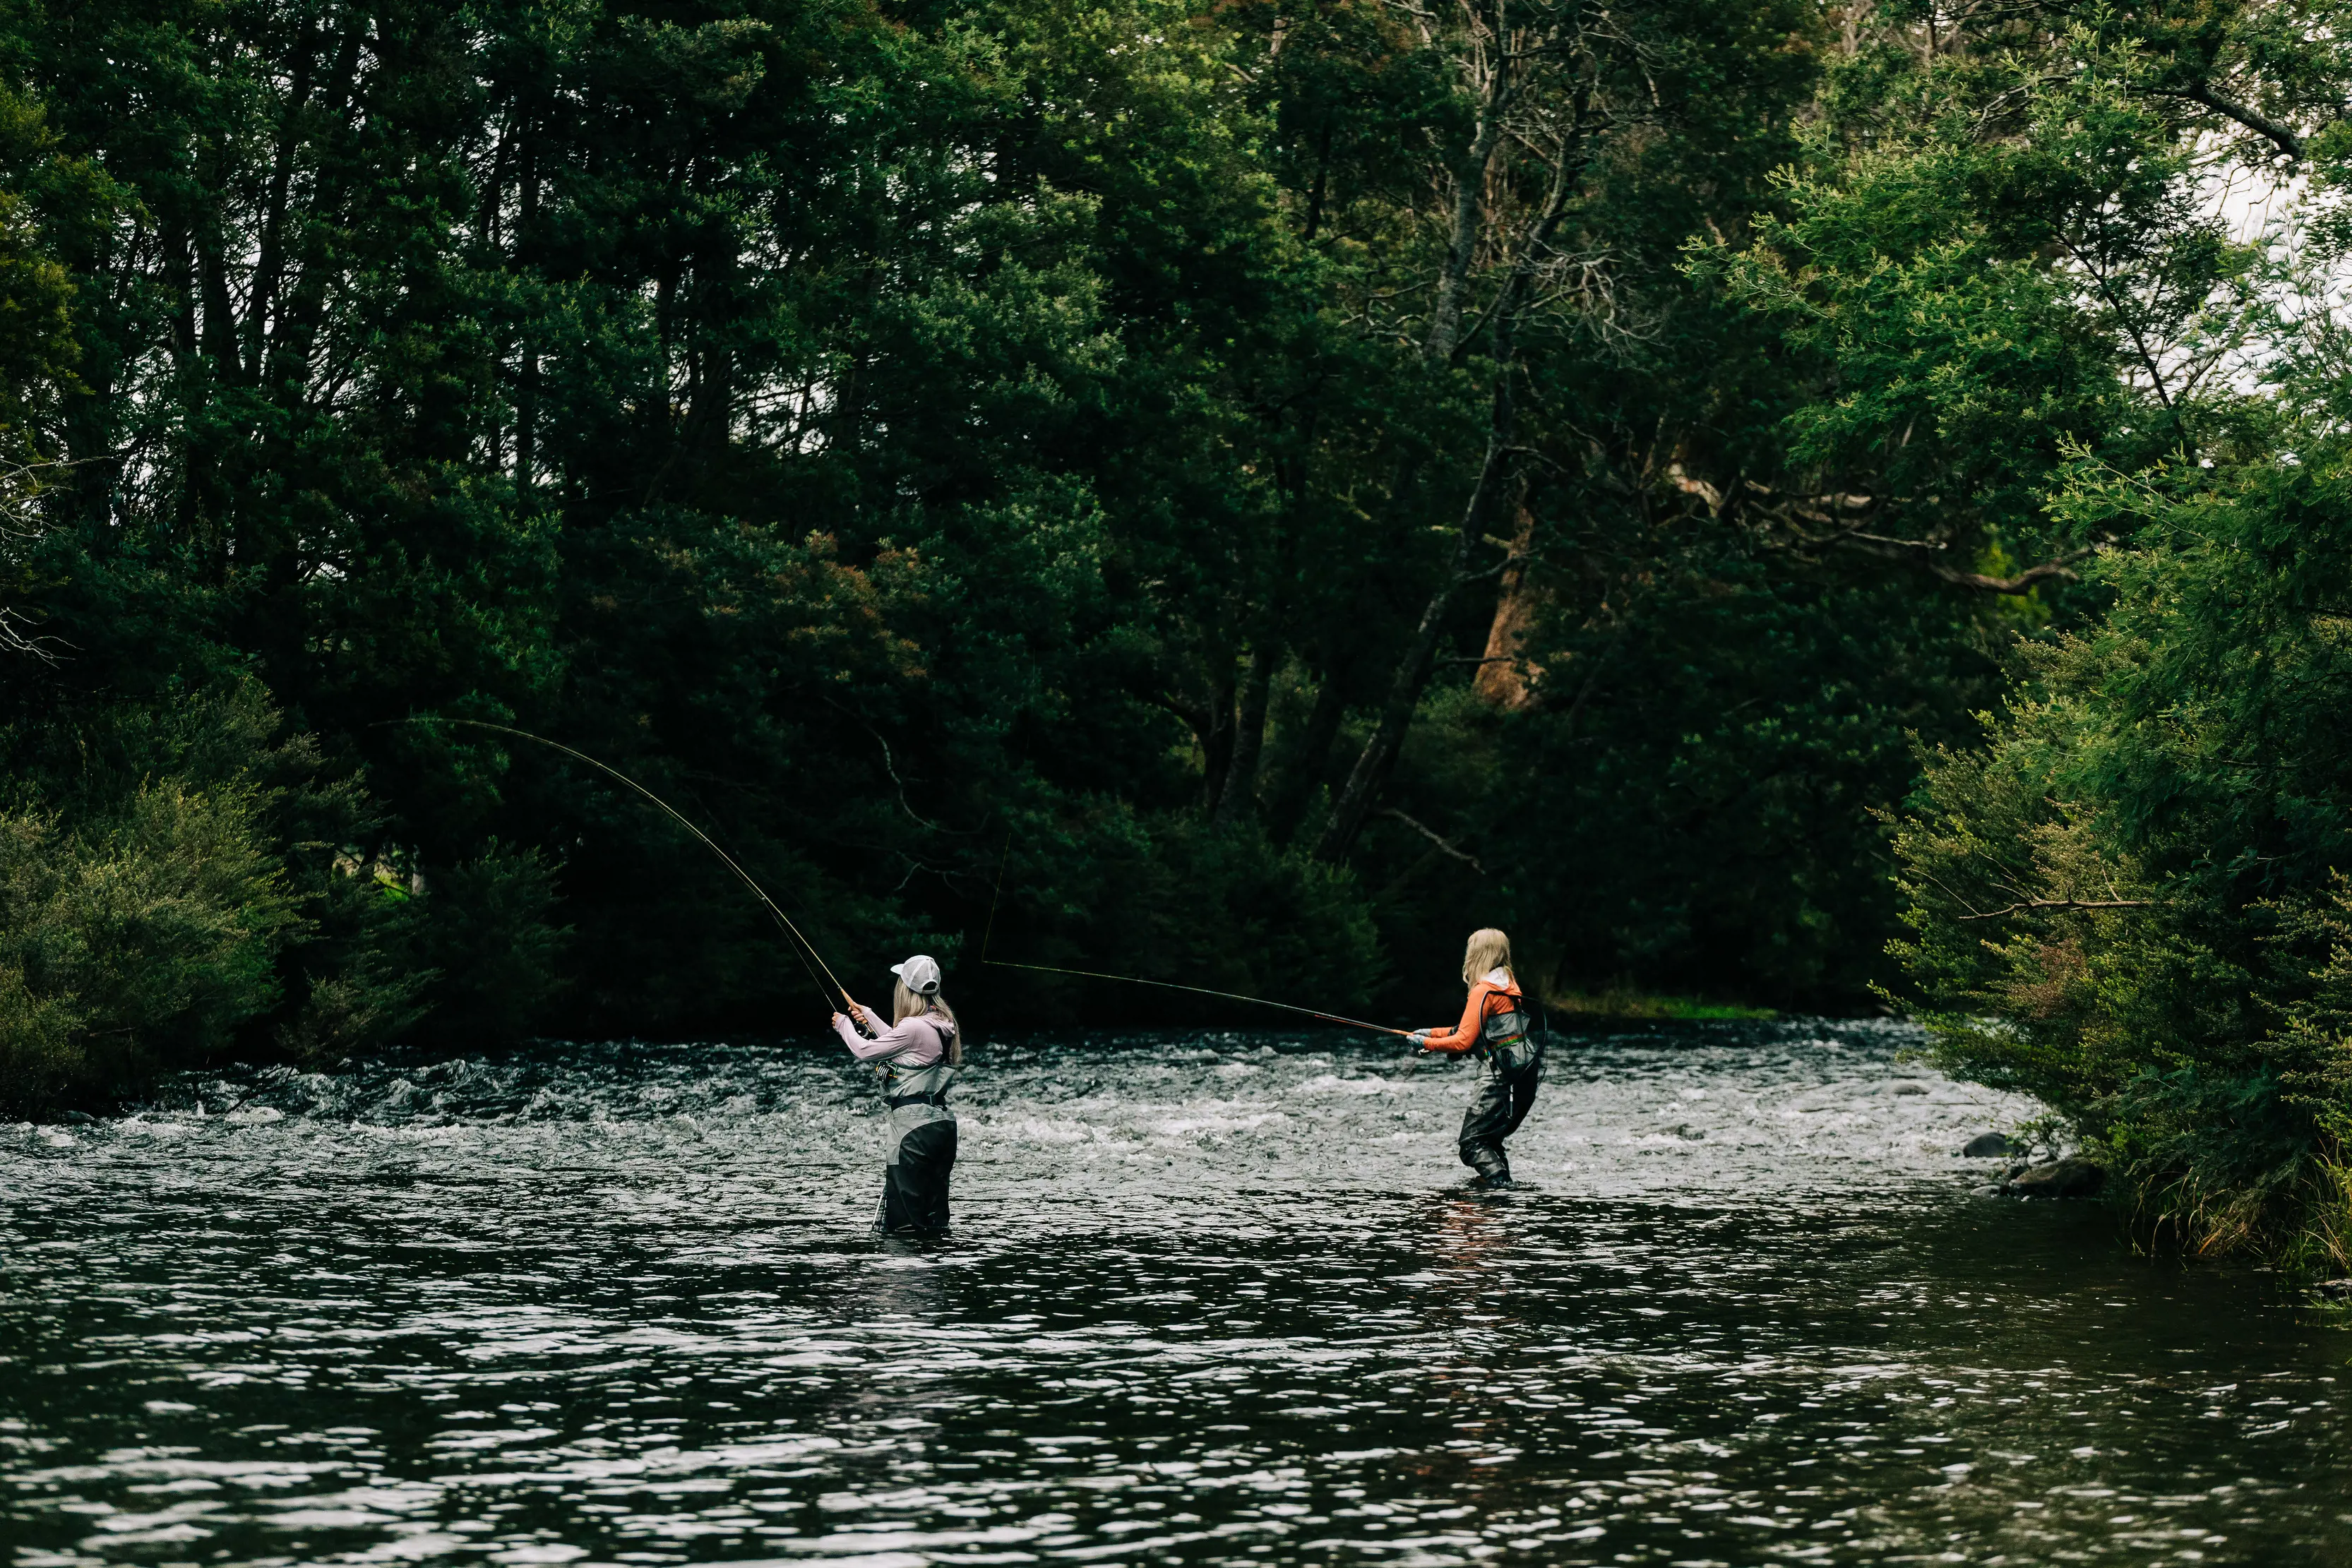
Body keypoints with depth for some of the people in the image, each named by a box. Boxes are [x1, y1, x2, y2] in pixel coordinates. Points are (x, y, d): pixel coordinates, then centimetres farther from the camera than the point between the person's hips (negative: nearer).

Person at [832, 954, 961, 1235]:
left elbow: (865, 1051, -10)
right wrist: (869, 1019, 34)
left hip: (914, 1122, -9)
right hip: (942, 1123, 9)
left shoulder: (913, 1027, -17)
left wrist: (844, 1025, 9)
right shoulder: (941, 1025, 11)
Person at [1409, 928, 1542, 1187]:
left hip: (1501, 1076, -9)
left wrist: (1427, 1043, 1)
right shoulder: (1509, 984, 16)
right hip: (1525, 1075, 9)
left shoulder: (1483, 991, -11)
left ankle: (1499, 1181, -19)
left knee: (1472, 1143, -7)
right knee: (1490, 1138, 19)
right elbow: (1479, 1030, 24)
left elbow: (1464, 1041, -13)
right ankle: (1502, 1180, 15)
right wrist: (1434, 1033, 23)